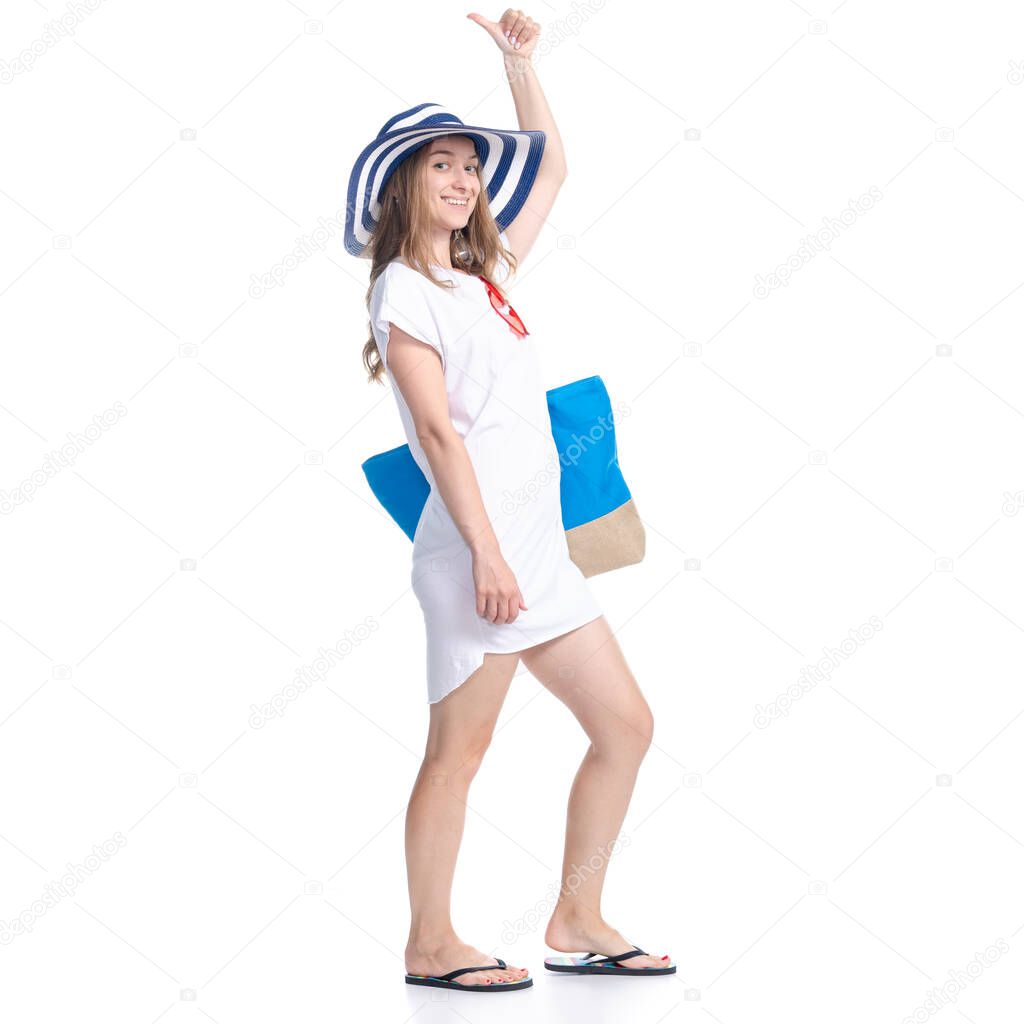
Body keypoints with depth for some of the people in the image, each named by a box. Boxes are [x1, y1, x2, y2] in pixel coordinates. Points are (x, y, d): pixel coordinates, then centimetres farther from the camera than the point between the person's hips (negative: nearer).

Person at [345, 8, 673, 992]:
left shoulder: (487, 275, 19)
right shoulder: (404, 289, -4)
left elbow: (551, 167, 29)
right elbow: (437, 430, -13)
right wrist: (486, 553, -19)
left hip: (539, 548, 9)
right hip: (477, 549, -9)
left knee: (625, 725, 9)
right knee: (459, 749, -3)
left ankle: (577, 922, 18)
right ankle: (430, 946, 10)